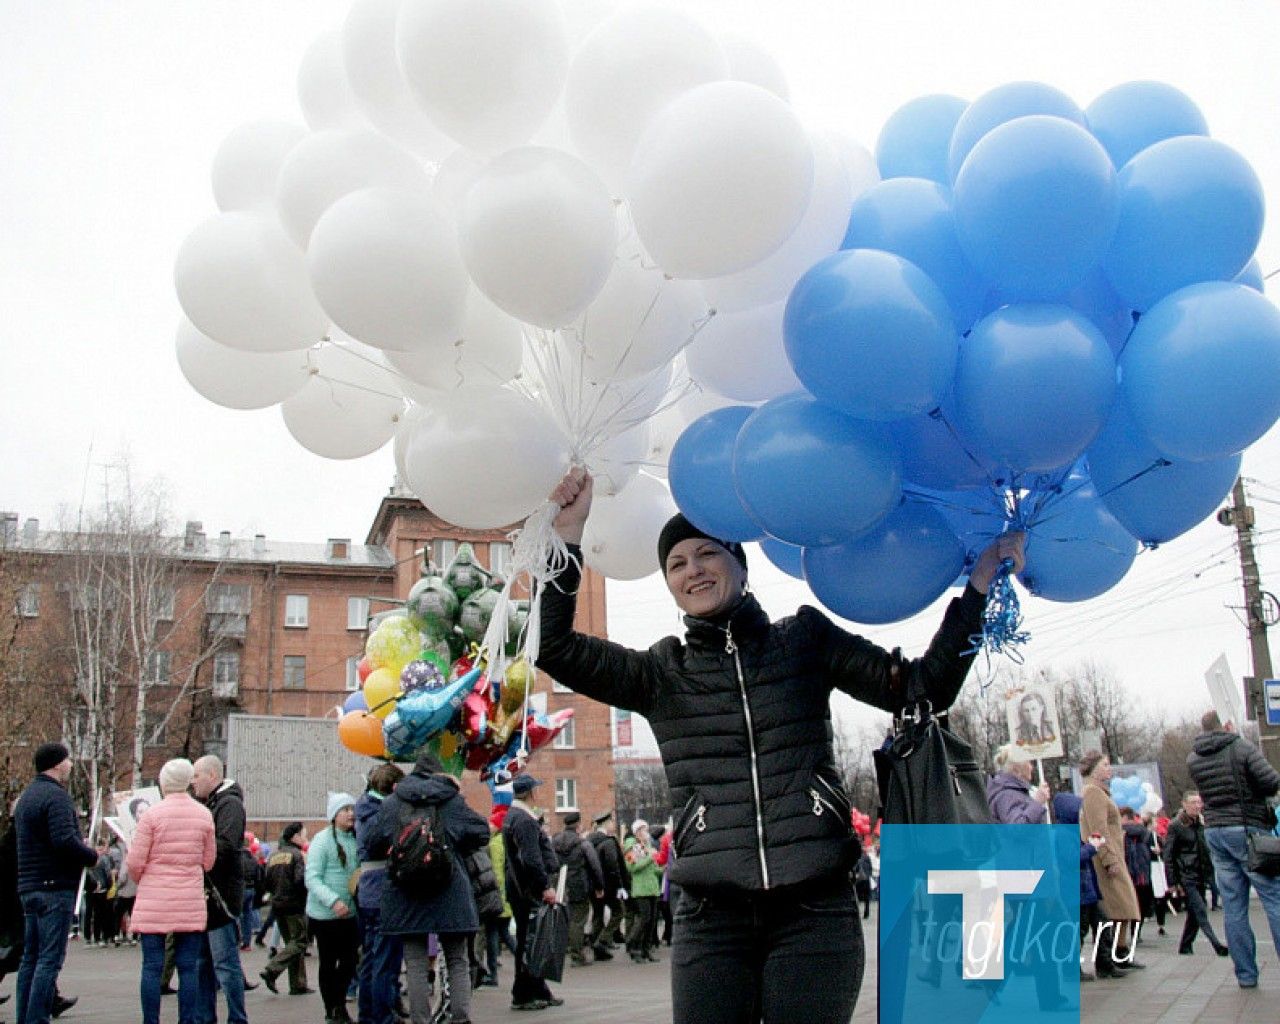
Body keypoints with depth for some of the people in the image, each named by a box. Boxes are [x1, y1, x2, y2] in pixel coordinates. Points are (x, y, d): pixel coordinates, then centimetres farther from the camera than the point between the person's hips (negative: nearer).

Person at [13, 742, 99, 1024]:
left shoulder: (26, 795, 18)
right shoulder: (56, 796, -13)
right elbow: (65, 841, -24)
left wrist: (82, 848, 15)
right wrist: (92, 855, -8)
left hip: (29, 887, 10)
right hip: (55, 887, -10)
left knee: (30, 957, 13)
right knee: (50, 959, -7)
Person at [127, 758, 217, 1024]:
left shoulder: (152, 814, -7)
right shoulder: (204, 815, 2)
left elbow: (134, 862, -6)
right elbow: (208, 861, 7)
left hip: (154, 901, -2)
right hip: (191, 902, 2)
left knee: (152, 967, 4)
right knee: (188, 967, 6)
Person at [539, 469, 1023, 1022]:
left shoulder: (806, 638, 10)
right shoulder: (660, 673, 11)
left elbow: (922, 689, 5)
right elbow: (554, 648, 1)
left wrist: (977, 586, -1)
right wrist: (568, 536, -6)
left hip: (815, 909, 0)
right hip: (711, 915, 1)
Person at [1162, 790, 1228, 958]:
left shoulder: (1201, 825, 12)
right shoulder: (1175, 826, -7)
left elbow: (1206, 852, 20)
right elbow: (1168, 856, -8)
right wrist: (1172, 883, -12)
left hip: (1200, 877, 7)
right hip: (1185, 877, -7)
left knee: (1195, 913, 8)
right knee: (1200, 911, -12)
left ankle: (1185, 946, 17)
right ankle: (1217, 945, -15)